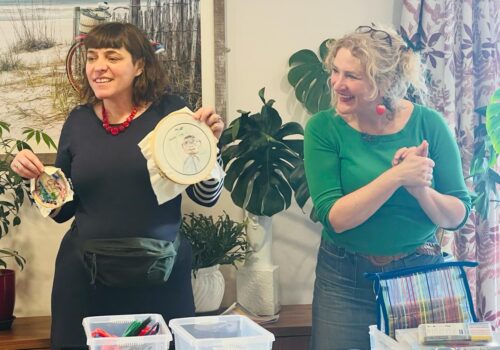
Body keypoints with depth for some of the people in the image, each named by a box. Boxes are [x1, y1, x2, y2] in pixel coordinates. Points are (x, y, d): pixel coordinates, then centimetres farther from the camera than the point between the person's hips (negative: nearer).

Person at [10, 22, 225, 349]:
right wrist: (37, 177, -4)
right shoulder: (78, 120, 4)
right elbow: (62, 209, 12)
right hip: (84, 276, 2)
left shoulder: (171, 111, -4)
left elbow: (206, 197, -2)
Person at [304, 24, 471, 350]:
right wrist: (397, 176, -29)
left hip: (420, 272, 1)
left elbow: (457, 216, -6)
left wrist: (420, 189, -25)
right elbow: (334, 217, -19)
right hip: (346, 279, -1)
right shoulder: (323, 128, -11)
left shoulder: (429, 124, -9)